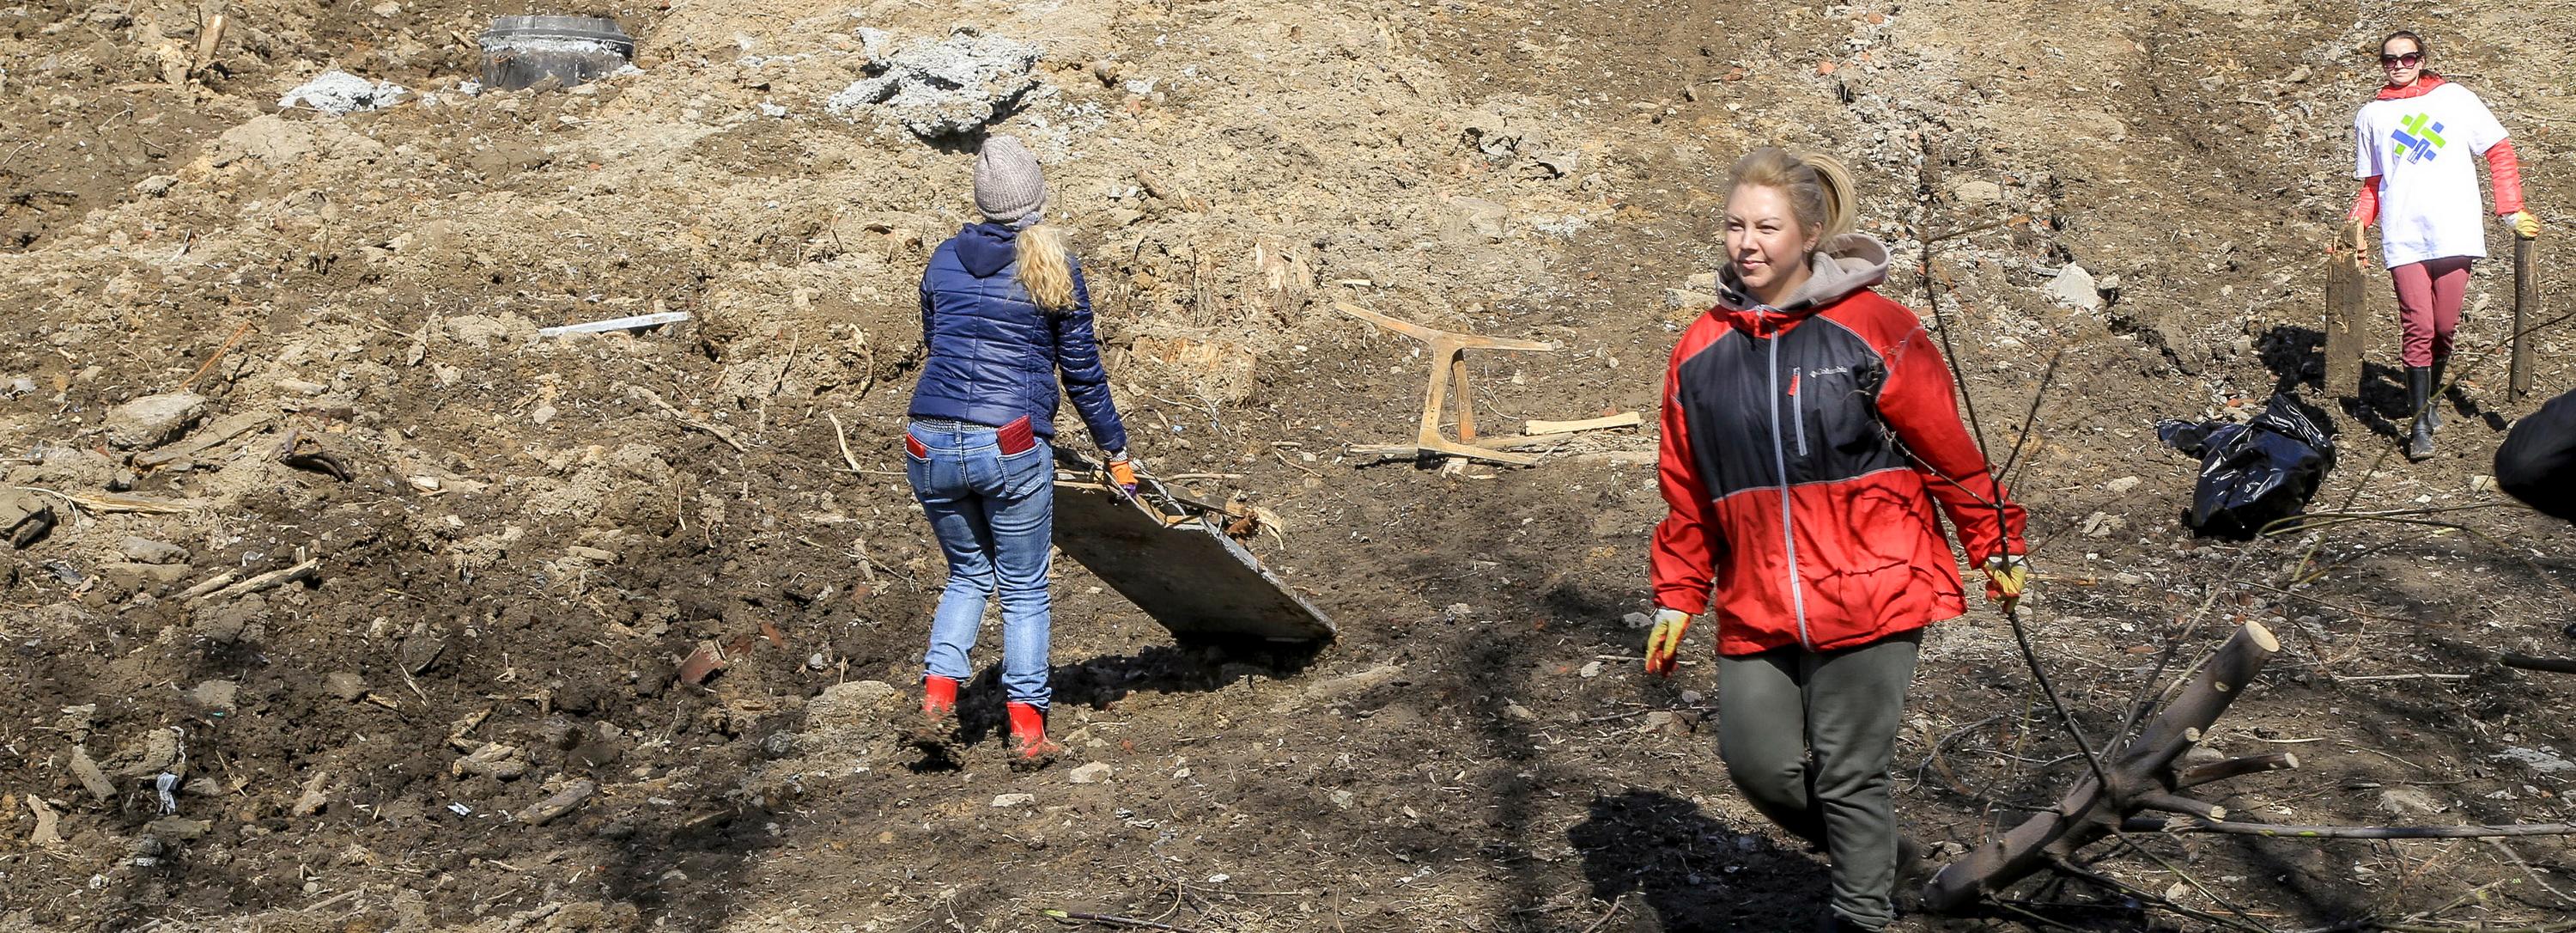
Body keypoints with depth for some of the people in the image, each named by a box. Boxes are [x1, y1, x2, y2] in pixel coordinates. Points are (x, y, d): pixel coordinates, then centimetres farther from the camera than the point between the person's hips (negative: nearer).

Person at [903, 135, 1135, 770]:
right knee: (1024, 590, 11)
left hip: (931, 445, 3)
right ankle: (1027, 731, 9)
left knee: (968, 575, 22)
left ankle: (937, 698, 7)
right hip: (1010, 448, -3)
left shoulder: (945, 260, 10)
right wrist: (1116, 451, 16)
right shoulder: (1057, 269, 1)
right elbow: (1082, 371, 5)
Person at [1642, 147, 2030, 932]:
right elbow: (1687, 491, 12)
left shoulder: (1874, 331, -7)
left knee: (1849, 776, 0)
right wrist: (1677, 600, 13)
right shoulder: (1702, 351, 4)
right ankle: (1870, 863, 31)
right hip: (1756, 607, 4)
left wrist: (1996, 548, 7)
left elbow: (1949, 449, 1)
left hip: (1867, 594, -4)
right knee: (1758, 765, 2)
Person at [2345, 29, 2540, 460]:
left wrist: (2511, 211, 4)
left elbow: (2501, 153, 12)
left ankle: (2426, 397, 26)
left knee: (2445, 328, 3)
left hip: (2454, 233, 0)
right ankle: (2420, 424, -6)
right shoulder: (2371, 116, 14)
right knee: (2418, 328, -9)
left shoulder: (2456, 99, 10)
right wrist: (2356, 223, 1)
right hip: (2403, 240, 0)